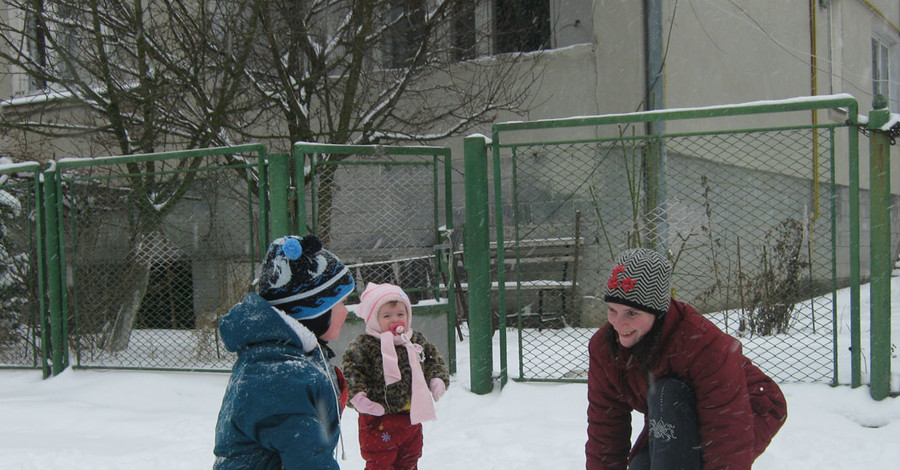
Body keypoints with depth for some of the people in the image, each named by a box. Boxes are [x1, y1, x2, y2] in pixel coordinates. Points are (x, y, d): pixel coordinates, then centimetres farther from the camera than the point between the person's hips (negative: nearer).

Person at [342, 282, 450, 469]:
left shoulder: (417, 341, 5)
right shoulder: (363, 346, -13)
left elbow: (435, 361, 16)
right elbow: (351, 370, -15)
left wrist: (438, 379, 0)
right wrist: (356, 395, -27)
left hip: (411, 418, 5)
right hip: (378, 420, -5)